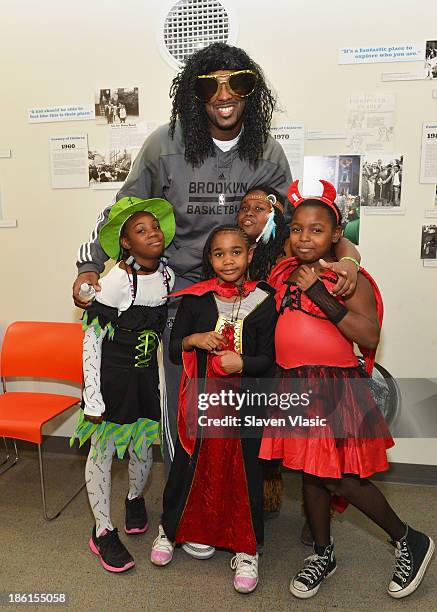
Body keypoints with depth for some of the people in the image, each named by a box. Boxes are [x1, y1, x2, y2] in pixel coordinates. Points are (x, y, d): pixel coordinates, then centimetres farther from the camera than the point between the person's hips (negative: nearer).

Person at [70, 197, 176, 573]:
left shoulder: (167, 276, -2)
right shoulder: (116, 282, -20)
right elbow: (91, 341, -16)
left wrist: (163, 380, 13)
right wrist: (93, 398, -15)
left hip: (147, 373, 5)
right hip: (111, 373, -5)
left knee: (143, 444, 17)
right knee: (103, 450, 6)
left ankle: (136, 499, 47)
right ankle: (103, 531, 24)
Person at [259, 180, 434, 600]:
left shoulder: (349, 279, -9)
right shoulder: (283, 274, 7)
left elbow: (369, 335, -22)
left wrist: (319, 294, -22)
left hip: (336, 387, -5)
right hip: (295, 387, 5)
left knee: (341, 481, 0)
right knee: (311, 473, 16)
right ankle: (323, 555, 38)